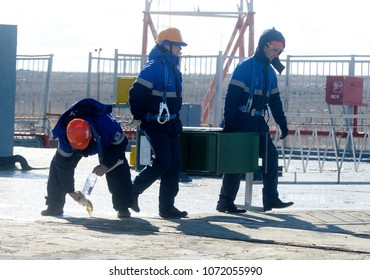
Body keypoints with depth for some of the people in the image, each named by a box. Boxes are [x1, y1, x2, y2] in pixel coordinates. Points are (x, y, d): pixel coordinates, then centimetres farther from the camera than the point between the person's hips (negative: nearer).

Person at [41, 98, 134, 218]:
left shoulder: (108, 125, -45)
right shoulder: (64, 137, -37)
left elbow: (121, 144, -26)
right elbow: (64, 165, -25)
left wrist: (106, 165, -31)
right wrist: (70, 191, -21)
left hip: (106, 140, -2)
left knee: (119, 168, -21)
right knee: (58, 165, -13)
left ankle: (123, 207, -10)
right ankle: (54, 207, -2)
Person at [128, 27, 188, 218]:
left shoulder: (174, 69, 14)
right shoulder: (153, 67, -14)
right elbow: (136, 93, -16)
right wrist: (140, 117, -12)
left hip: (170, 125, 9)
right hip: (155, 125, -9)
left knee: (174, 165, 5)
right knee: (162, 161, -17)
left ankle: (167, 206, 9)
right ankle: (133, 191, -2)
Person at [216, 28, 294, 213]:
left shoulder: (270, 72, 13)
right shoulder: (245, 67, -11)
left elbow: (275, 101, 20)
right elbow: (232, 97, -16)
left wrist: (282, 124, 15)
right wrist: (229, 125, -22)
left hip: (258, 124, 8)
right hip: (242, 123, -8)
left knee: (271, 156, 3)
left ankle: (271, 199, 8)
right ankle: (225, 202, 1)